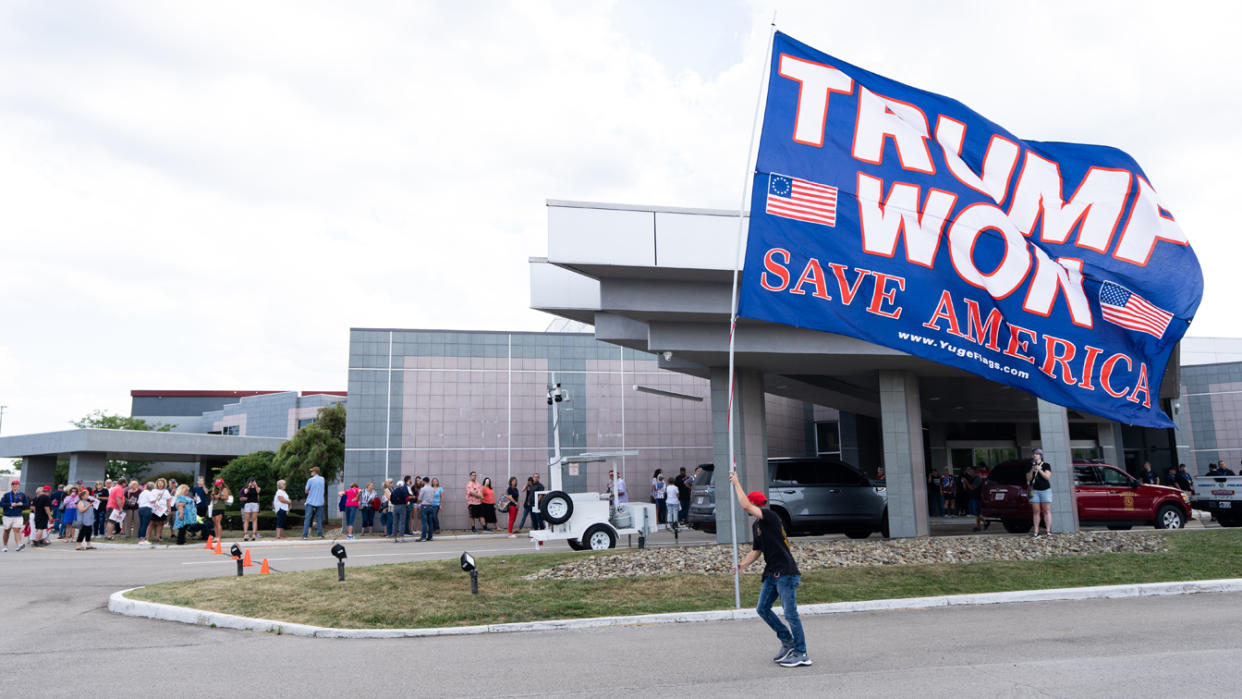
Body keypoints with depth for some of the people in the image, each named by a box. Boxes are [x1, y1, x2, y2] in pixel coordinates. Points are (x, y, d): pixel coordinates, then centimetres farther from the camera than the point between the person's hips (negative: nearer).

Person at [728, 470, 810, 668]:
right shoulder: (756, 525, 14)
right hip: (772, 573, 10)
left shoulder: (771, 517, -14)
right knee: (762, 608, 11)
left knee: (790, 613, -5)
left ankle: (801, 654, 4)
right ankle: (787, 641, 23)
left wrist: (736, 483, -17)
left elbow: (746, 506, -26)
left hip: (786, 572, -10)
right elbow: (757, 550, 20)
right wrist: (744, 563, 4)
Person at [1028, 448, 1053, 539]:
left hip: (1045, 490, -2)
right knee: (1036, 511, 1)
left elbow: (1047, 477, -8)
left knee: (1046, 511, -1)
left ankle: (1048, 531, 1)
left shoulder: (1046, 465, 3)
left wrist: (1039, 470, -19)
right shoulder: (1030, 466, 9)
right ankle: (1036, 532, 1)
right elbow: (1028, 479, 4)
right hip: (1034, 490, 2)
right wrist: (1032, 470, -11)